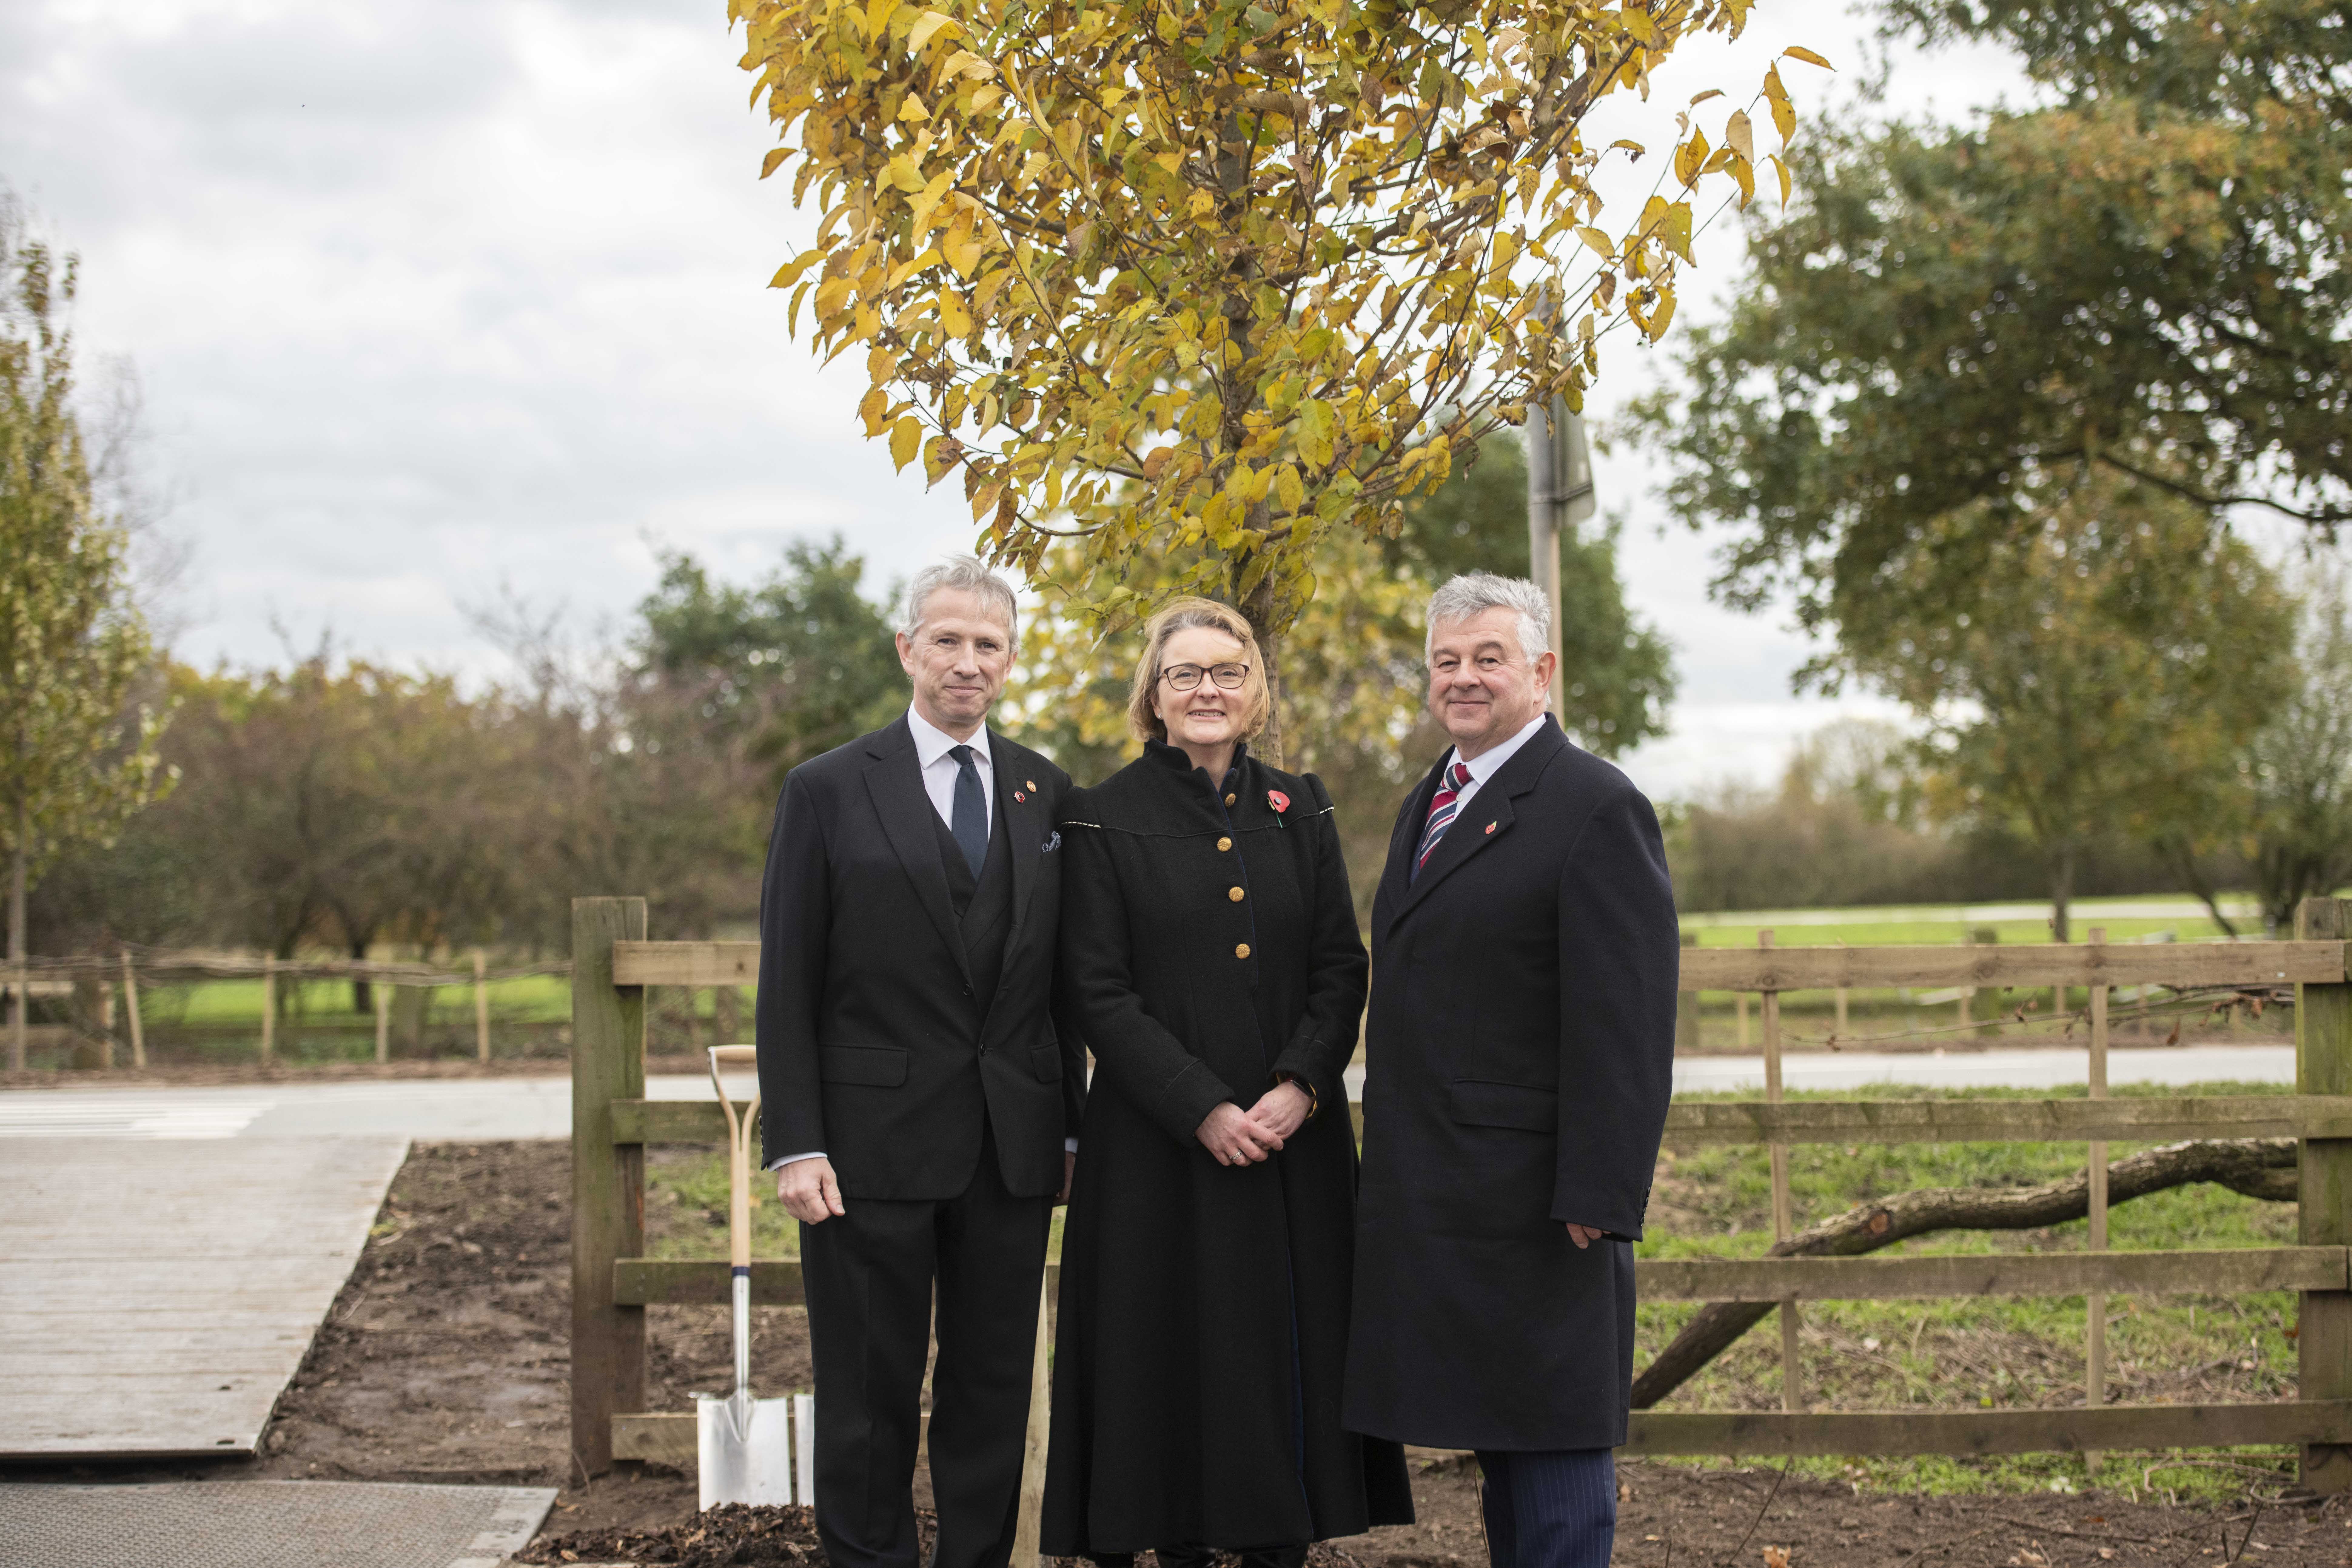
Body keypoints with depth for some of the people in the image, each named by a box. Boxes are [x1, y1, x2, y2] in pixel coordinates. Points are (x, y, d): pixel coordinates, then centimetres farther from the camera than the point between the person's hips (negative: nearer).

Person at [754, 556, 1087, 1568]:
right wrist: (795, 1145, -10)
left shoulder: (1046, 794, 9)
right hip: (872, 1144, -3)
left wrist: (1073, 1129, 7)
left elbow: (1059, 981, 11)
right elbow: (786, 986, -4)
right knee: (869, 1397, 4)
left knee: (993, 1390, 9)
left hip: (1013, 1150, 3)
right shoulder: (829, 791, -1)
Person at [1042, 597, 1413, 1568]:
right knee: (1176, 1354, 0)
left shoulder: (1299, 811, 10)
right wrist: (1203, 1110, -14)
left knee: (1293, 1348, 3)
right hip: (1161, 1142, -3)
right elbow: (1099, 992, -6)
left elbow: (1342, 968, 6)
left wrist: (1300, 1088, -10)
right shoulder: (1106, 820, -1)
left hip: (1294, 1135, 3)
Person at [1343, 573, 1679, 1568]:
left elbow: (1626, 1027, -16)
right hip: (1430, 1192, 8)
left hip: (1532, 1204, -8)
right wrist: (1391, 1158, 16)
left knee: (1551, 1438, -2)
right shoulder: (1427, 803, 17)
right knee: (1494, 1441, 14)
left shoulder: (1597, 810, -11)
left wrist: (1597, 1199, -21)